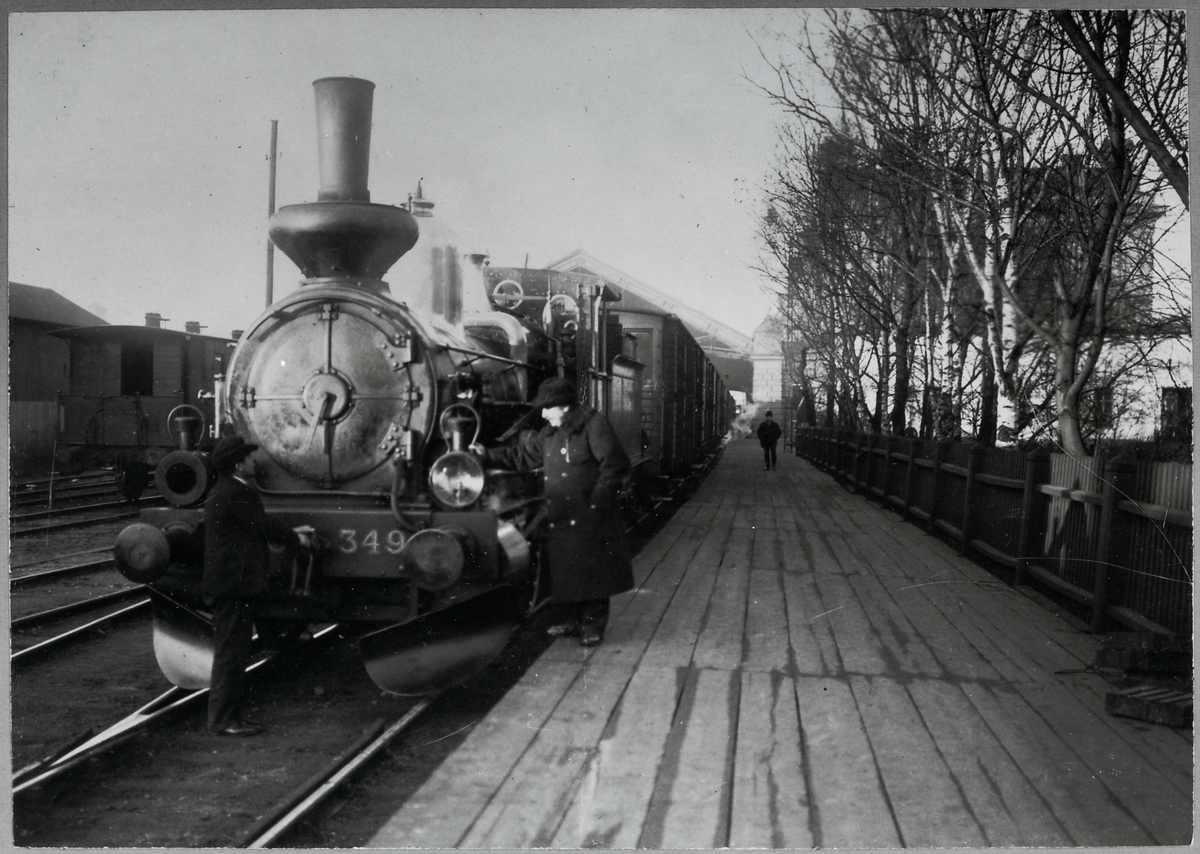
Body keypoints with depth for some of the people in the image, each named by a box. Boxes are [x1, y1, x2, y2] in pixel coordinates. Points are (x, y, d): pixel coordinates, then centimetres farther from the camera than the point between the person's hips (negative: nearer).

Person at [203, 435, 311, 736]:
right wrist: (297, 538, 1)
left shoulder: (222, 492, 16)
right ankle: (224, 719, 0)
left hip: (228, 583, 11)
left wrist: (291, 532, 21)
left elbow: (257, 526, 21)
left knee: (231, 652, 15)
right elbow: (264, 525, -14)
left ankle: (225, 715, 22)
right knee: (231, 652, -5)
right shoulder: (236, 494, -18)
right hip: (234, 584, -11)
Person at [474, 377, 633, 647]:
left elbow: (615, 465, -13)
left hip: (589, 519, -7)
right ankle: (572, 620, 25)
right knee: (564, 573, 12)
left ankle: (593, 624, 9)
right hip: (560, 519, 7)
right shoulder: (549, 435, 14)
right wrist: (488, 454, 16)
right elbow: (522, 456, 23)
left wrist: (598, 501, -16)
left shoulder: (593, 425, -10)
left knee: (592, 573, 0)